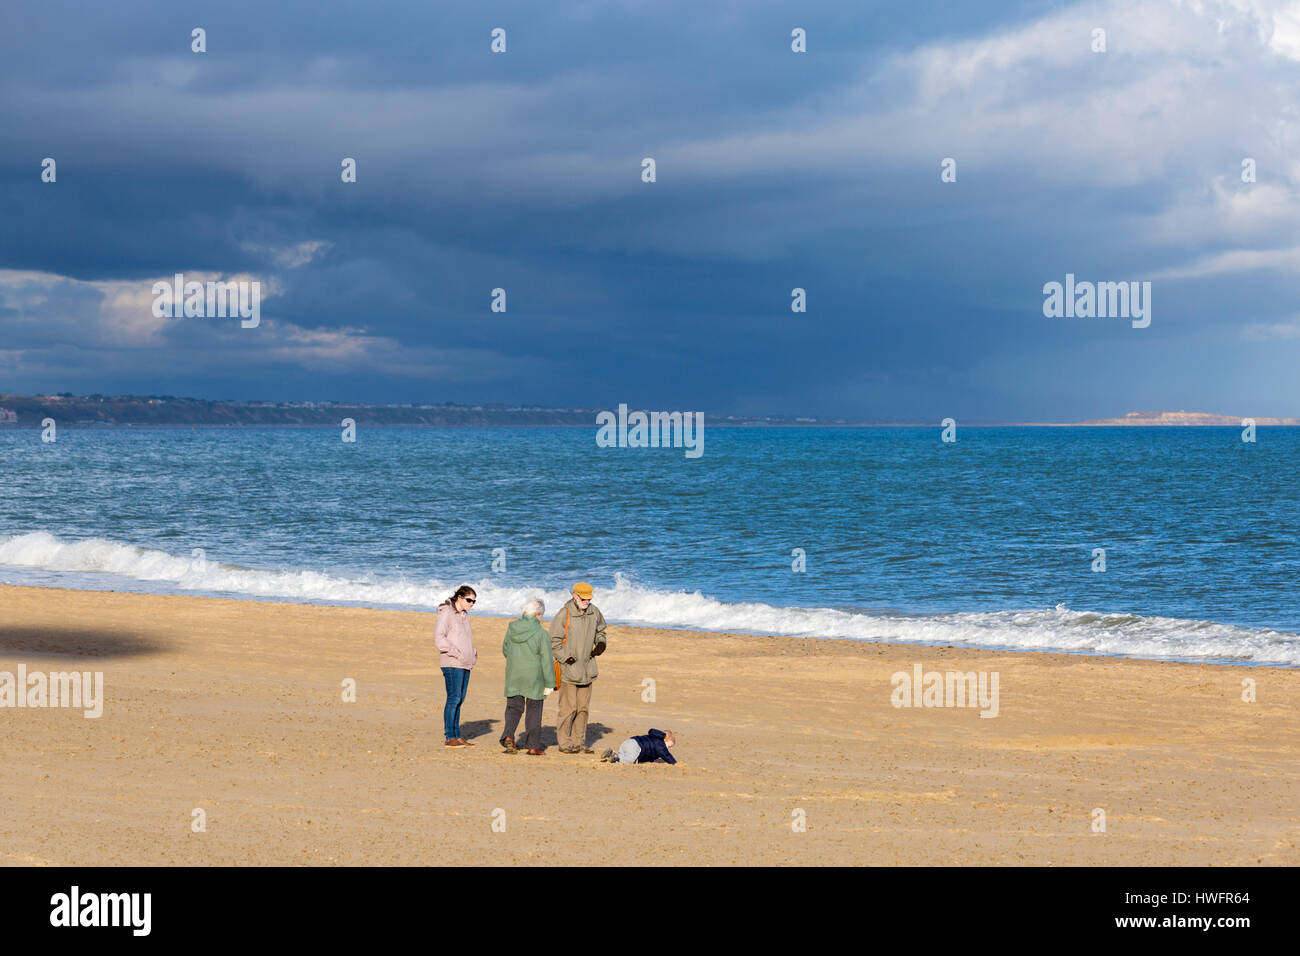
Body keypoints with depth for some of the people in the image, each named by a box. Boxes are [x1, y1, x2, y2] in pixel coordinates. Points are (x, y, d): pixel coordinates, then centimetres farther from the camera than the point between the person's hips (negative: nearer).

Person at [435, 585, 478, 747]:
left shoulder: (464, 615, 17)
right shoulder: (446, 613, -9)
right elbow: (439, 637, -16)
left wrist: (473, 654, 12)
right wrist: (457, 654, -20)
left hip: (465, 664, 8)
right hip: (452, 664, -8)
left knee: (460, 699, 8)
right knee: (454, 698, -10)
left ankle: (457, 735, 12)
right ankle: (450, 737, -8)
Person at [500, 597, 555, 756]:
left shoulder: (512, 629, 0)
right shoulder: (541, 633, -13)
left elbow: (505, 650, 13)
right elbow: (547, 660, -11)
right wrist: (549, 683, -5)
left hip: (513, 676, 3)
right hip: (534, 677, -3)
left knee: (514, 707, 13)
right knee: (533, 711, 7)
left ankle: (508, 735, -9)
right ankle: (533, 747, 9)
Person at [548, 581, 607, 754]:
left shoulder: (594, 612, 6)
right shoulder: (564, 614, -13)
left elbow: (600, 630, 25)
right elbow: (554, 641, -10)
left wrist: (601, 643, 6)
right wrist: (565, 658, -17)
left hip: (586, 668, 6)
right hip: (569, 667, -6)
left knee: (583, 707, 10)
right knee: (569, 707, -7)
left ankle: (579, 742, 17)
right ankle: (565, 743, 1)